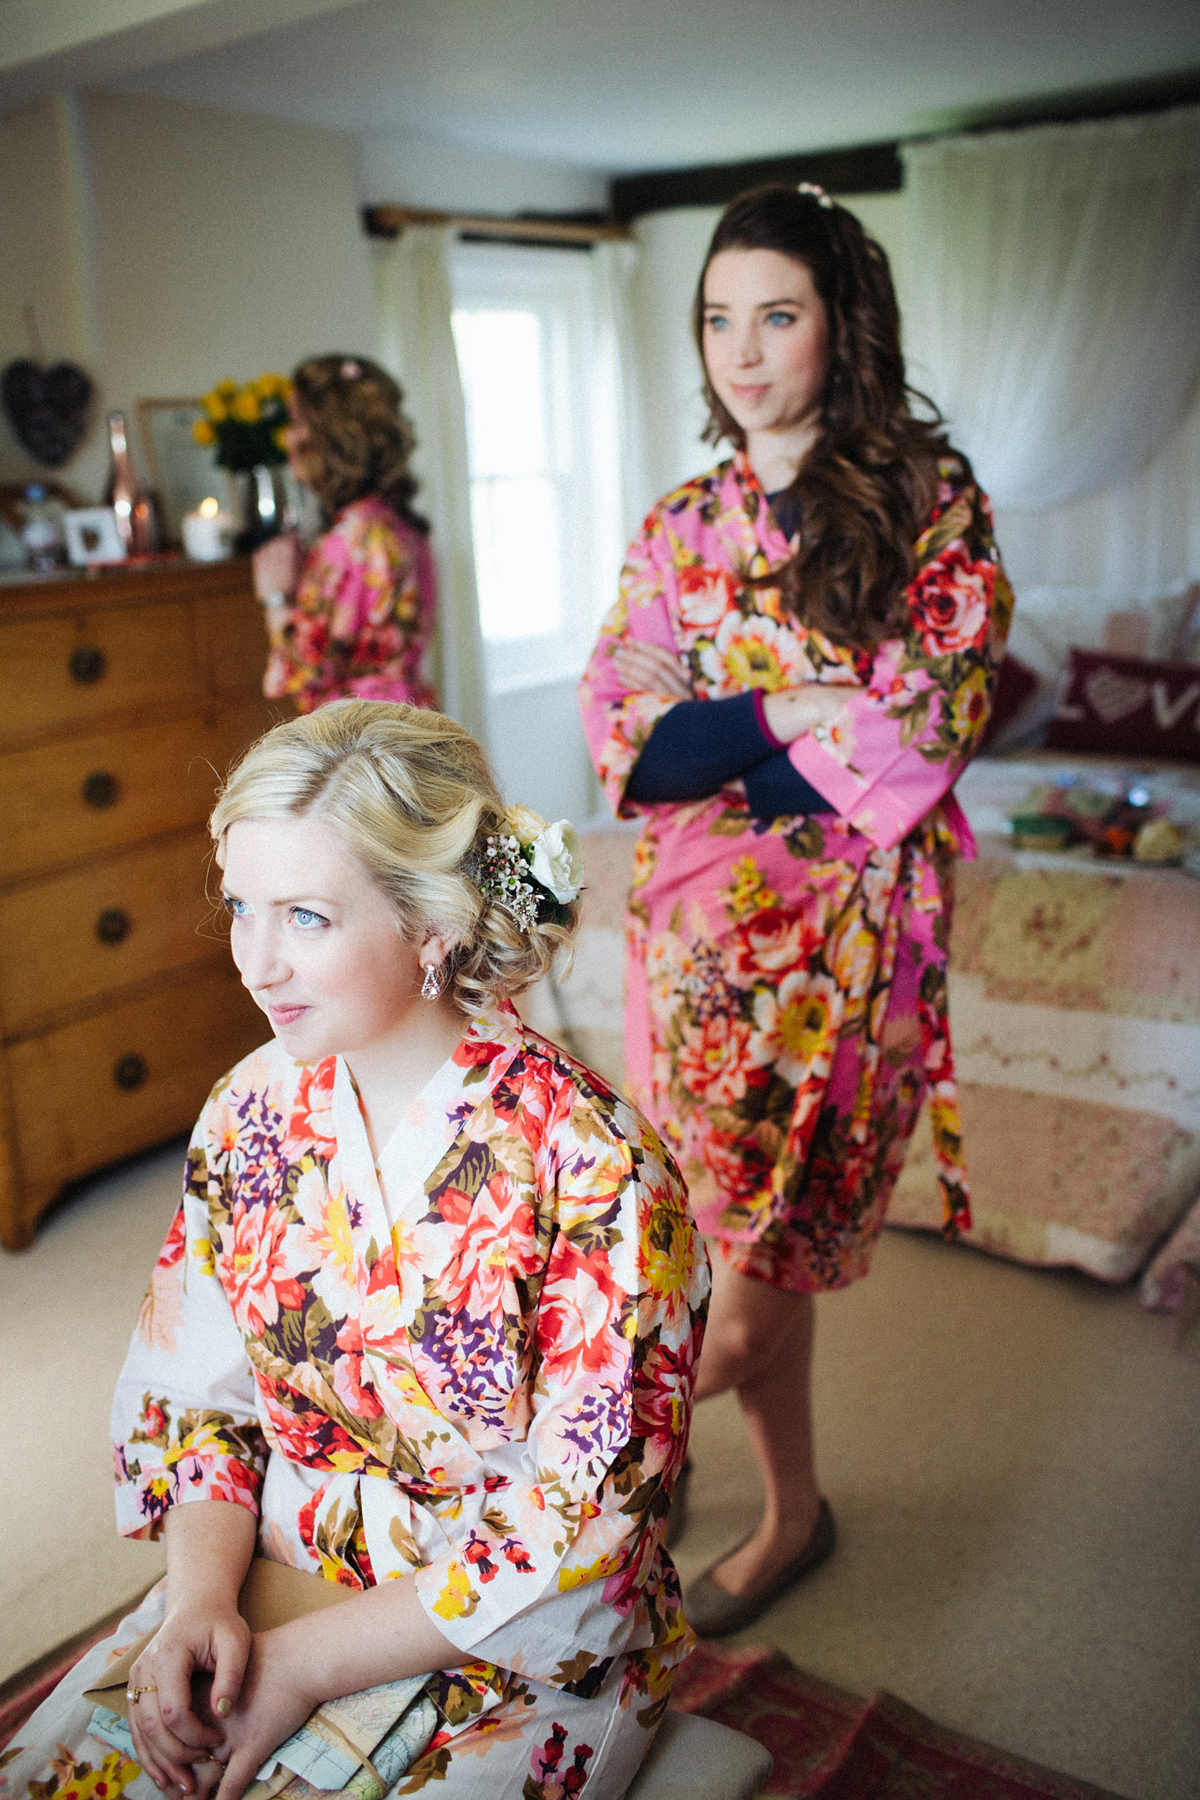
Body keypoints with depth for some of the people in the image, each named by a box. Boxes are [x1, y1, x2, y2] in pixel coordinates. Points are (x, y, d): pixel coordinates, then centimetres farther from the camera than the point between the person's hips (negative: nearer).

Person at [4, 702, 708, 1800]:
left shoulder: (597, 1173, -24)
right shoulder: (252, 1112, -6)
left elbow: (579, 1536, -18)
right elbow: (196, 1391, 4)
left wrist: (300, 1666, -16)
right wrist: (201, 1597, -12)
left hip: (527, 1660, -4)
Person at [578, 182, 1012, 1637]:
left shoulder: (930, 502, -2)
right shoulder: (681, 527, 9)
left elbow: (928, 729, -13)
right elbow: (616, 730, -2)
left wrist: (712, 719, -10)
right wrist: (814, 740, -15)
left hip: (843, 928, -4)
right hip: (699, 918, 4)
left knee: (773, 1249, -1)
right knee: (747, 1233, 14)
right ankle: (791, 1510, 36)